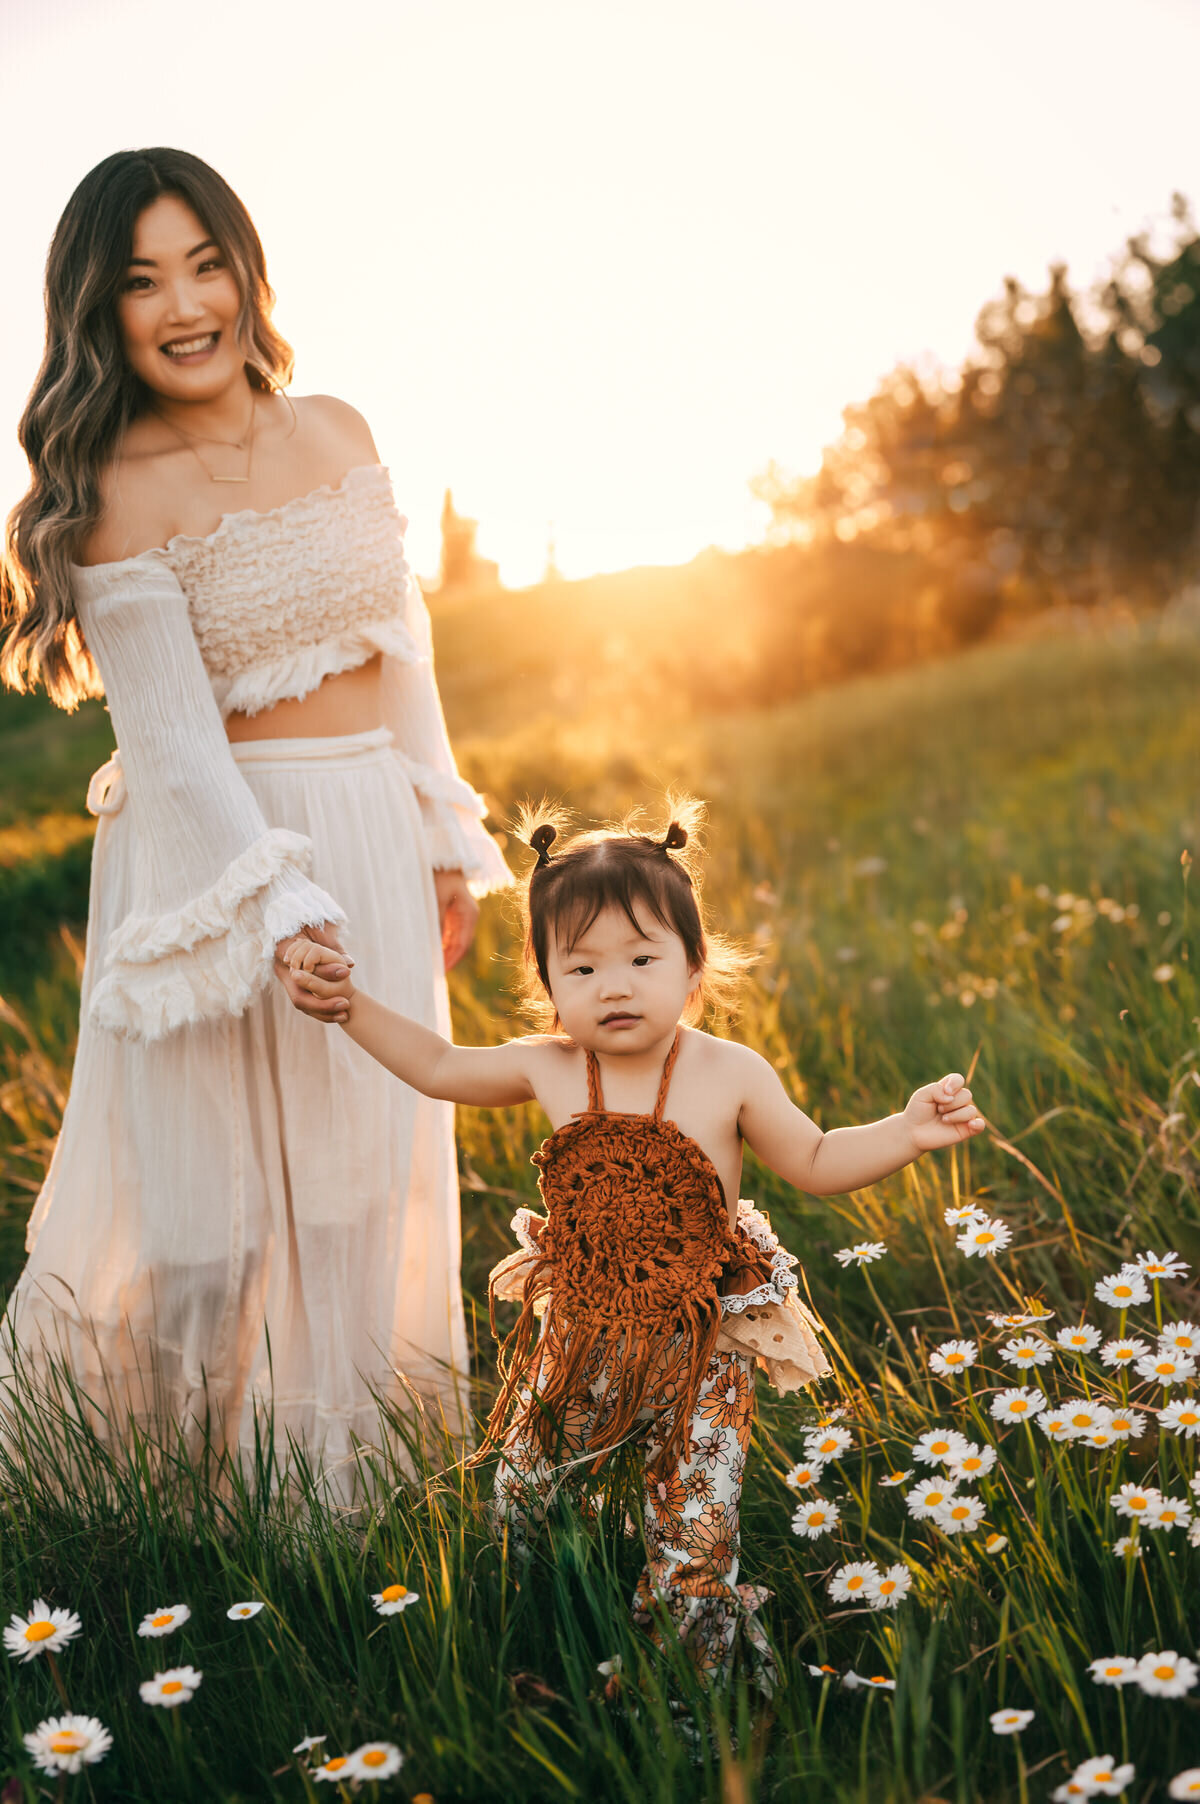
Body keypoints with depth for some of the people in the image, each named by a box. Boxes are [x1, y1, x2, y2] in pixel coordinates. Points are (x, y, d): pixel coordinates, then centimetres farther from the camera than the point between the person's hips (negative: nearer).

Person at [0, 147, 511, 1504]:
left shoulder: (337, 432, 6)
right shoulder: (114, 495, -11)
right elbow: (172, 739, -17)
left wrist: (445, 843, 14)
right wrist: (277, 908, -29)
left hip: (372, 843, 6)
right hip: (219, 846, -6)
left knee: (368, 1173, 14)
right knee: (216, 1184, 1)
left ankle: (348, 1481, 32)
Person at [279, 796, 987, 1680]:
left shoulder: (729, 1075, -13)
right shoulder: (547, 1069, -7)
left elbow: (817, 1163, -2)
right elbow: (439, 1066, 8)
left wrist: (906, 1131, -18)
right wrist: (348, 1001, 1)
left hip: (697, 1344, -3)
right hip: (577, 1337, 3)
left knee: (697, 1537, 2)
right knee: (520, 1505, 17)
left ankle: (710, 1660, 27)